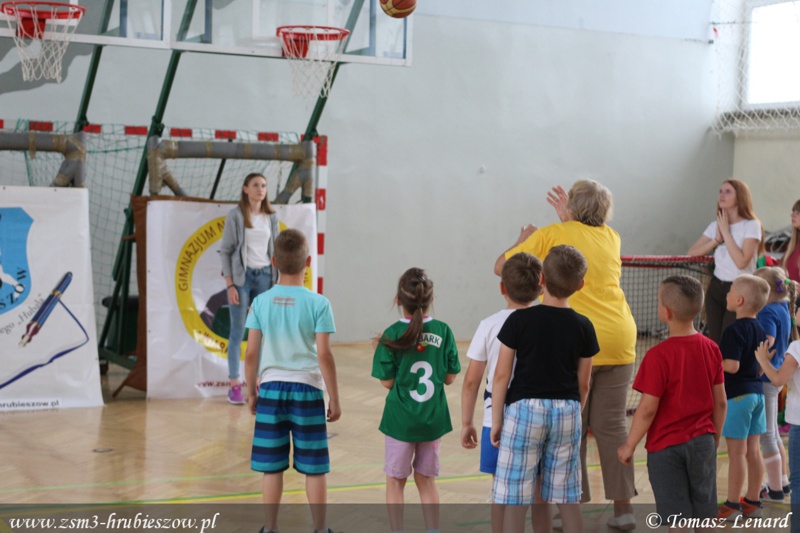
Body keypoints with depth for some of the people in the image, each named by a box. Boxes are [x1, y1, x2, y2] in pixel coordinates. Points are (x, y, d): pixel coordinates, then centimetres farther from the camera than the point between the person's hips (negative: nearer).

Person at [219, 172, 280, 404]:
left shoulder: (271, 217, 8)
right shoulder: (235, 216, -4)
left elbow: (275, 250, 12)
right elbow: (225, 251, -5)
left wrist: (277, 281, 6)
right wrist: (230, 285, -10)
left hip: (265, 276, 4)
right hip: (242, 276, -3)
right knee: (238, 331, 0)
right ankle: (235, 385, 4)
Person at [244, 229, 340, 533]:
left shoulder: (261, 302, -1)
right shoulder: (318, 303, -8)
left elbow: (251, 353, 0)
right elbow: (324, 356, -9)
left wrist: (251, 392, 12)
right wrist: (334, 399, -1)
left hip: (271, 389, 2)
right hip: (307, 390, -2)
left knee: (272, 467, 9)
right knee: (314, 468, 7)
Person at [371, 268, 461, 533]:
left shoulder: (393, 335, -12)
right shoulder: (443, 331, -5)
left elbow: (387, 381, -9)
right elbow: (450, 377, 0)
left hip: (400, 419, -2)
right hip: (433, 418, 3)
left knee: (395, 481, 12)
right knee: (426, 480, 15)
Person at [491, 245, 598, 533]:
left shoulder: (519, 320, -8)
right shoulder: (583, 327, -1)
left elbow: (502, 375, -6)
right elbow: (583, 383, 6)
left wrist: (496, 420, 3)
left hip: (524, 410, -3)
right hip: (567, 411, 3)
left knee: (515, 498, 2)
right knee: (567, 499, 11)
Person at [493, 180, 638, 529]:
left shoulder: (553, 234, -1)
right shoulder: (611, 237, 12)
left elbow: (501, 267, 3)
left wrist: (524, 238, 19)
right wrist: (568, 220, 33)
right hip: (618, 341, 4)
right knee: (613, 425, 10)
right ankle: (623, 507, 13)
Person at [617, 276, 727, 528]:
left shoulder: (659, 355, -18)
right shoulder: (711, 348, -2)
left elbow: (647, 409, -17)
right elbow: (721, 403, 4)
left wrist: (629, 446, -5)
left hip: (666, 447, -5)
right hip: (703, 442, 5)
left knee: (677, 520, 4)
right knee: (704, 518, 13)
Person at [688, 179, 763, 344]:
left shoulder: (751, 226, -11)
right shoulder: (716, 225, 7)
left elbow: (741, 262, -22)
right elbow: (692, 252, 4)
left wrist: (726, 232, -17)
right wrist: (717, 240, -9)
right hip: (716, 287, 6)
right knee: (713, 343, 5)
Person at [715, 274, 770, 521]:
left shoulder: (734, 330, -17)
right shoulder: (760, 330, 9)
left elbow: (732, 366, -25)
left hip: (737, 395, -8)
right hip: (757, 393, 8)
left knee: (736, 453, -2)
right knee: (753, 451, 12)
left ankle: (732, 505, 5)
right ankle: (753, 502, 19)